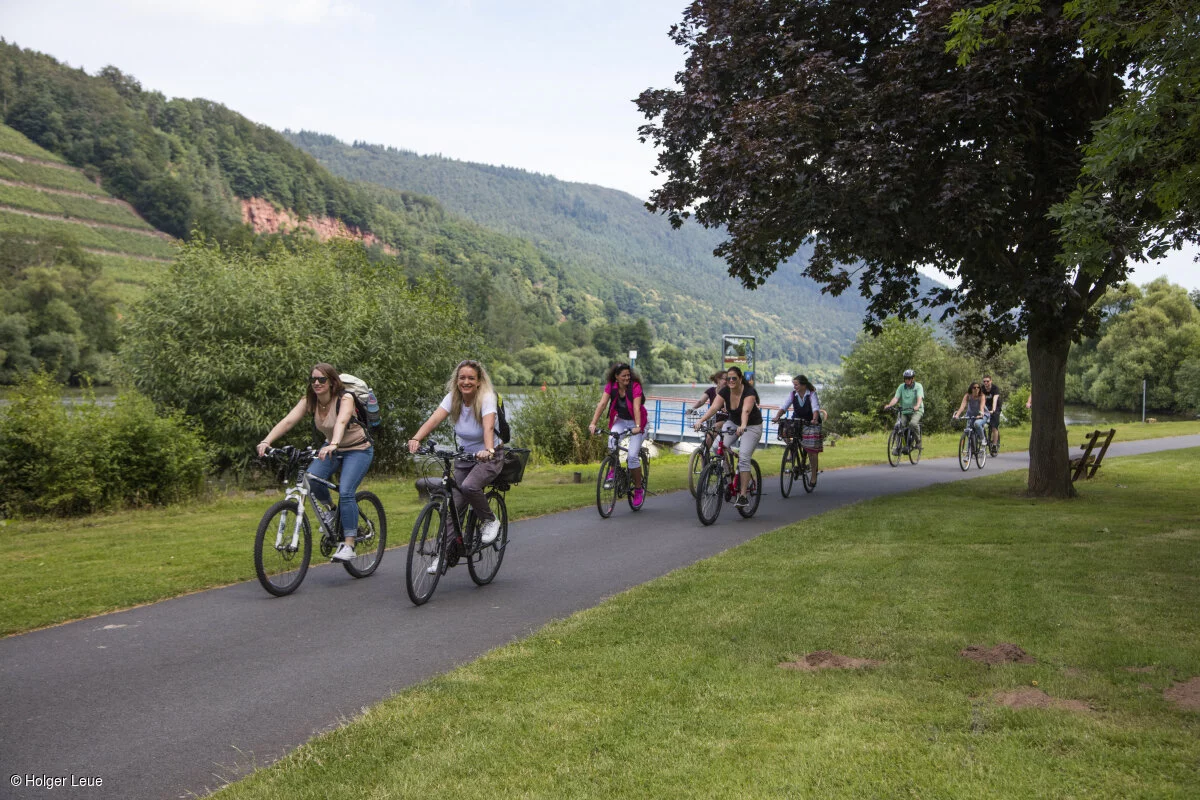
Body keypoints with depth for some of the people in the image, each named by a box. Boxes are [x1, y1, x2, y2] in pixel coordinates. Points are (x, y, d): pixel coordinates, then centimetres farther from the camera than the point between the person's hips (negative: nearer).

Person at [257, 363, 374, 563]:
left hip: (358, 449, -5)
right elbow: (288, 421, -23)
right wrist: (266, 441, -39)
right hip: (332, 448, 5)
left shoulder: (345, 398, -24)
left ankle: (348, 546, -17)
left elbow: (341, 422, -43)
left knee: (345, 492, -23)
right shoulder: (309, 401, -10)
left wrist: (333, 445, -63)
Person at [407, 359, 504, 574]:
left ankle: (490, 521, -7)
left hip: (490, 457, -5)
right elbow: (434, 419, -24)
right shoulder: (453, 397, -8)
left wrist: (488, 450, -57)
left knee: (469, 486, -32)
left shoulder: (487, 398, -20)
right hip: (464, 457, 5)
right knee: (453, 507, -2)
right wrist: (416, 439, -42)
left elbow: (488, 427, -37)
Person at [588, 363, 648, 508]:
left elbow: (636, 408, -34)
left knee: (633, 455, -12)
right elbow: (602, 404, -21)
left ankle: (638, 490, 4)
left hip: (635, 422, -3)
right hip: (620, 420, 3)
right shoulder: (611, 386, -13)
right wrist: (593, 423, -32)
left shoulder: (635, 386, -23)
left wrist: (637, 426, -47)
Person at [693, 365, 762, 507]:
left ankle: (743, 495, -14)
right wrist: (701, 420, -43)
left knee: (744, 457, -18)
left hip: (752, 426, -5)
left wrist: (743, 426, -62)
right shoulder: (724, 392, -12)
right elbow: (714, 407, -26)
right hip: (733, 423, 5)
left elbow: (746, 410, -43)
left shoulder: (749, 392, -26)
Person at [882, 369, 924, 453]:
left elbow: (920, 398, -22)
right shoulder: (901, 387, 3)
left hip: (916, 411, -4)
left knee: (913, 423, -32)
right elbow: (896, 398, -8)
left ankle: (918, 441, -9)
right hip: (904, 411, 4)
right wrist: (889, 405, -28)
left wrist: (917, 406, -43)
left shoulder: (918, 386, -6)